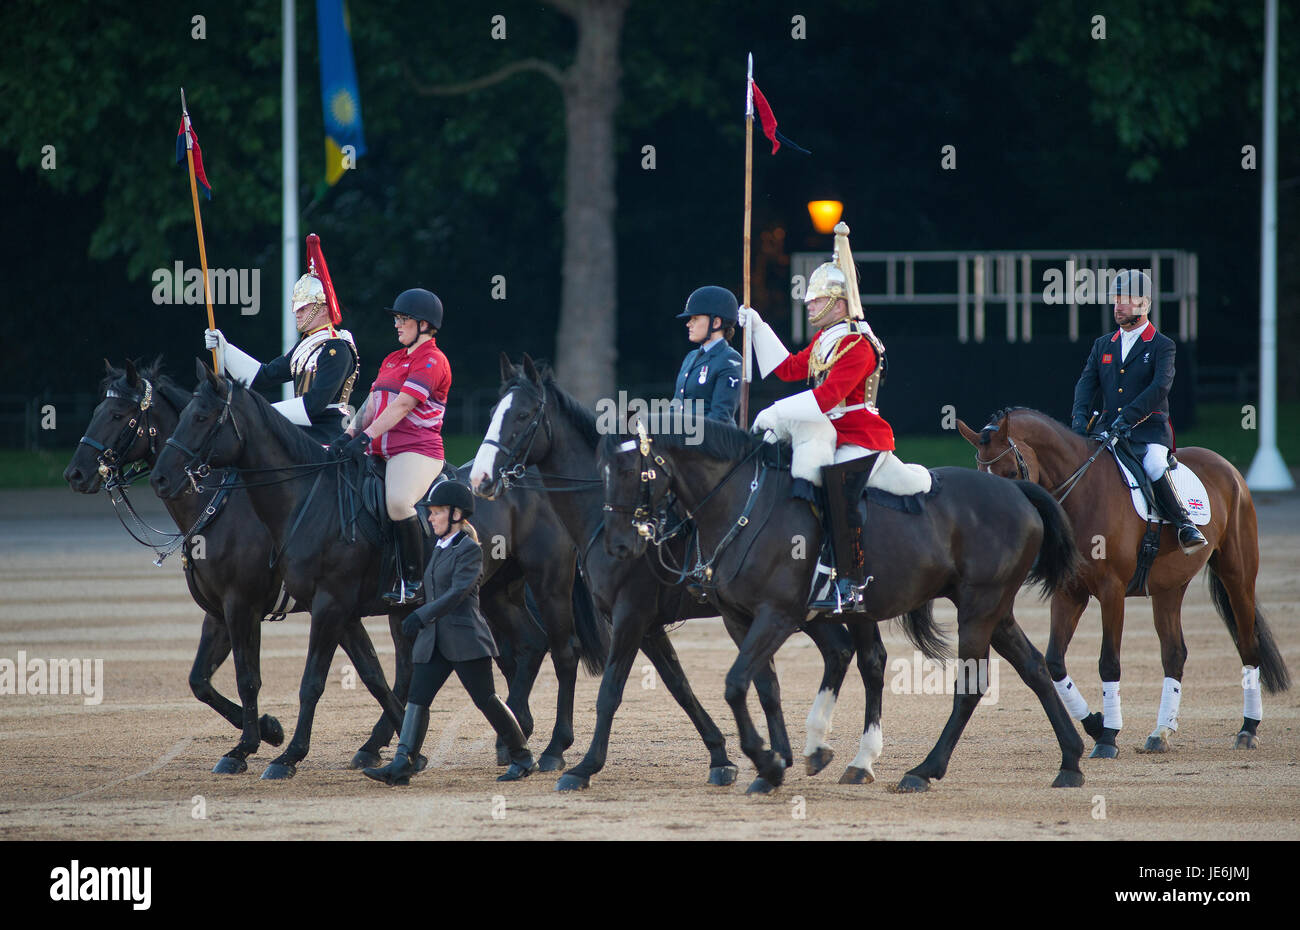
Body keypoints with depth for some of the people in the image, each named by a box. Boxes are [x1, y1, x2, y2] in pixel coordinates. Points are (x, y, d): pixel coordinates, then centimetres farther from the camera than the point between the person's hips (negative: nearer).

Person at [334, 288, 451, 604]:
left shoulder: (432, 361, -5)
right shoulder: (393, 360, 23)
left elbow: (402, 405, -16)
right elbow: (372, 404, 16)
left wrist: (367, 437, -23)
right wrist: (349, 434, -1)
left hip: (417, 449, -10)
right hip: (382, 452, 10)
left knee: (398, 501, -33)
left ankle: (413, 582, -23)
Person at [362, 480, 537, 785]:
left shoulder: (469, 549, -9)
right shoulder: (440, 550, 17)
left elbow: (459, 592, -19)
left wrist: (422, 615, -25)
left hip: (464, 639, -8)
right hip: (433, 640, 8)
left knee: (485, 699, -2)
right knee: (417, 699, -6)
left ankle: (523, 759, 12)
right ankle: (401, 765, -14)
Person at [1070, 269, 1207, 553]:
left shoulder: (1162, 346, 2)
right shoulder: (1103, 345, 18)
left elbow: (1161, 386, -13)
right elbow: (1087, 382, 8)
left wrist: (1128, 416, -25)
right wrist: (1080, 416, -13)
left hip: (1148, 430, -5)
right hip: (1108, 430, 5)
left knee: (1154, 465, -34)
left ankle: (1185, 525, -23)